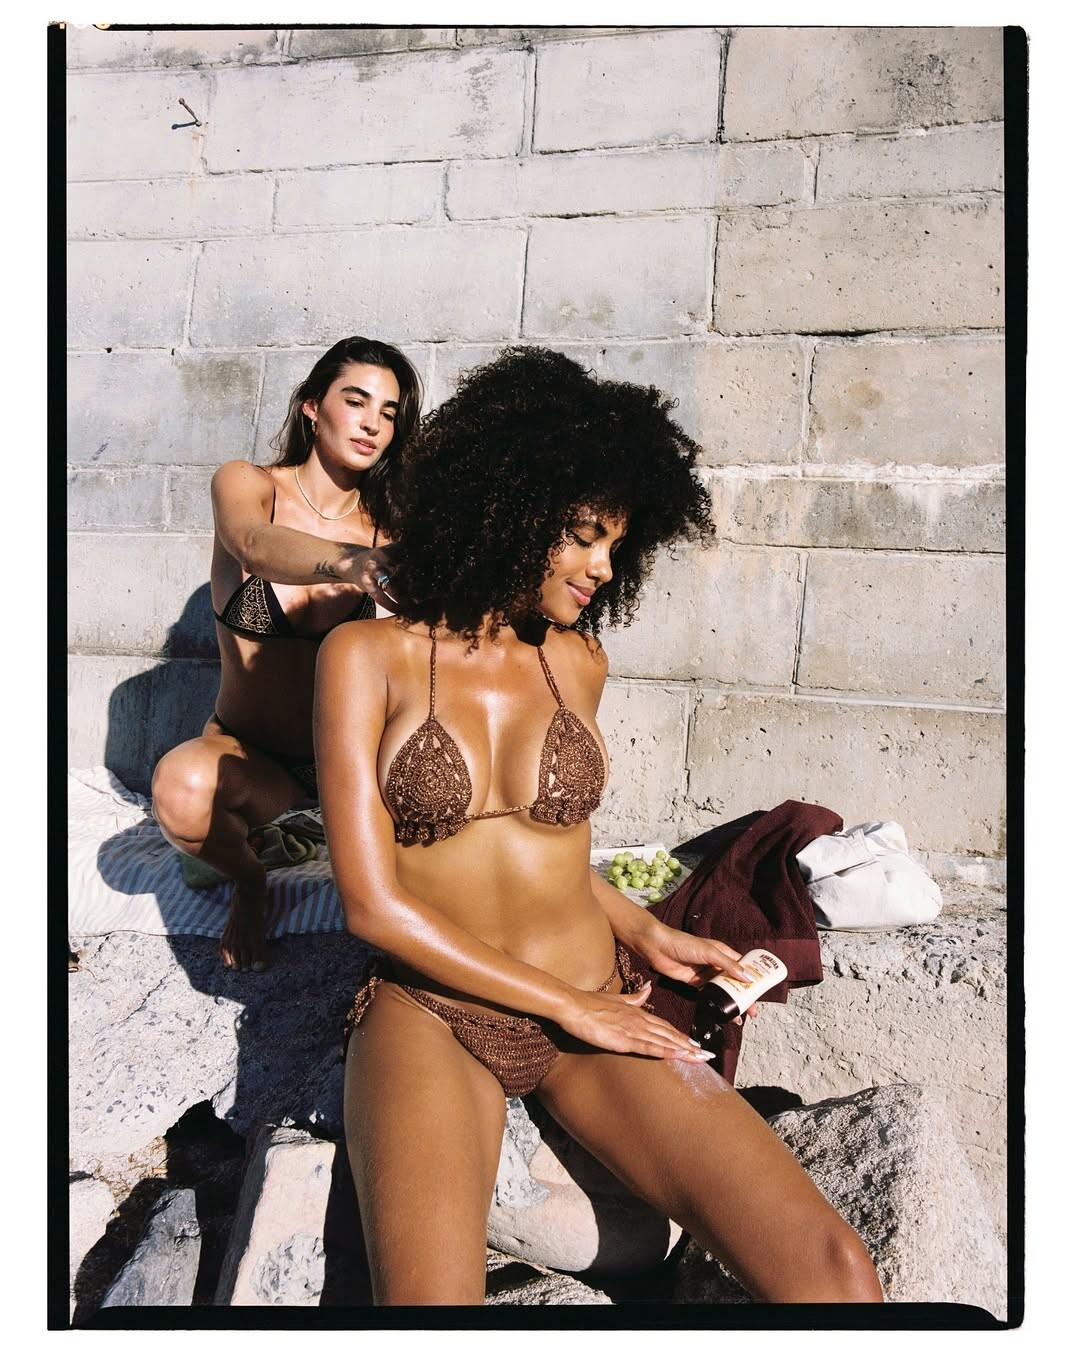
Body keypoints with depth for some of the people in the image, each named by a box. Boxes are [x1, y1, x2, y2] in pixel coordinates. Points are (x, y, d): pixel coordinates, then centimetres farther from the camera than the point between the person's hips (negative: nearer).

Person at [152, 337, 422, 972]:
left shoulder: (387, 527, 0)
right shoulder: (247, 484, -7)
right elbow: (256, 543, -32)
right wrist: (347, 563, -53)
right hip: (244, 753, -1)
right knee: (183, 783, -35)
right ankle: (249, 878, 0)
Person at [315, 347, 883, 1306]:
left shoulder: (578, 663, 7)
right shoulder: (369, 657, -5)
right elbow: (373, 904, -9)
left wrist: (647, 933, 6)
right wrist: (568, 1005, -8)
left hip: (595, 1008, 4)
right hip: (429, 1016, -3)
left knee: (835, 1273, -17)